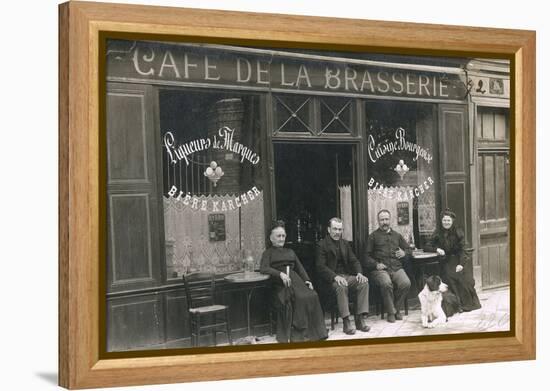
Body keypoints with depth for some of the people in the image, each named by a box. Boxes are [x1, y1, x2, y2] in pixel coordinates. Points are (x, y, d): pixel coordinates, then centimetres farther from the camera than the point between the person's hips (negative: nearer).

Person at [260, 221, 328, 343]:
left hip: (295, 279, 5)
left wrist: (307, 280, 4)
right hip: (280, 283, -5)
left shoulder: (290, 252, 32)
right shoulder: (268, 253, 16)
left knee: (312, 296, -27)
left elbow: (300, 268, 23)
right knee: (300, 298, -34)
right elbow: (263, 268, -3)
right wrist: (280, 274, -18)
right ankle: (299, 332, -29)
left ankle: (314, 331, -25)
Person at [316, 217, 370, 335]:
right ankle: (346, 322, -34)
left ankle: (360, 319, -22)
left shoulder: (345, 244, 19)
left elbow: (354, 261, 14)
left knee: (364, 283, -22)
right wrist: (335, 277, -26)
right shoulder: (322, 245, -1)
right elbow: (320, 266, -11)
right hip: (331, 278, -5)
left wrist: (359, 273, -8)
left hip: (347, 275, 5)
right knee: (341, 286, -37)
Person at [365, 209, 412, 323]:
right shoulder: (373, 236, 13)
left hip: (397, 268, 3)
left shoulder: (397, 235, 25)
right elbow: (367, 256, 6)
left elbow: (408, 249, 29)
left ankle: (396, 308, -6)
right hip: (380, 269, -3)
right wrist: (376, 264, -11)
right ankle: (391, 312, -16)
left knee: (406, 283, -27)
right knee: (386, 284, -35)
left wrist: (404, 253, 5)